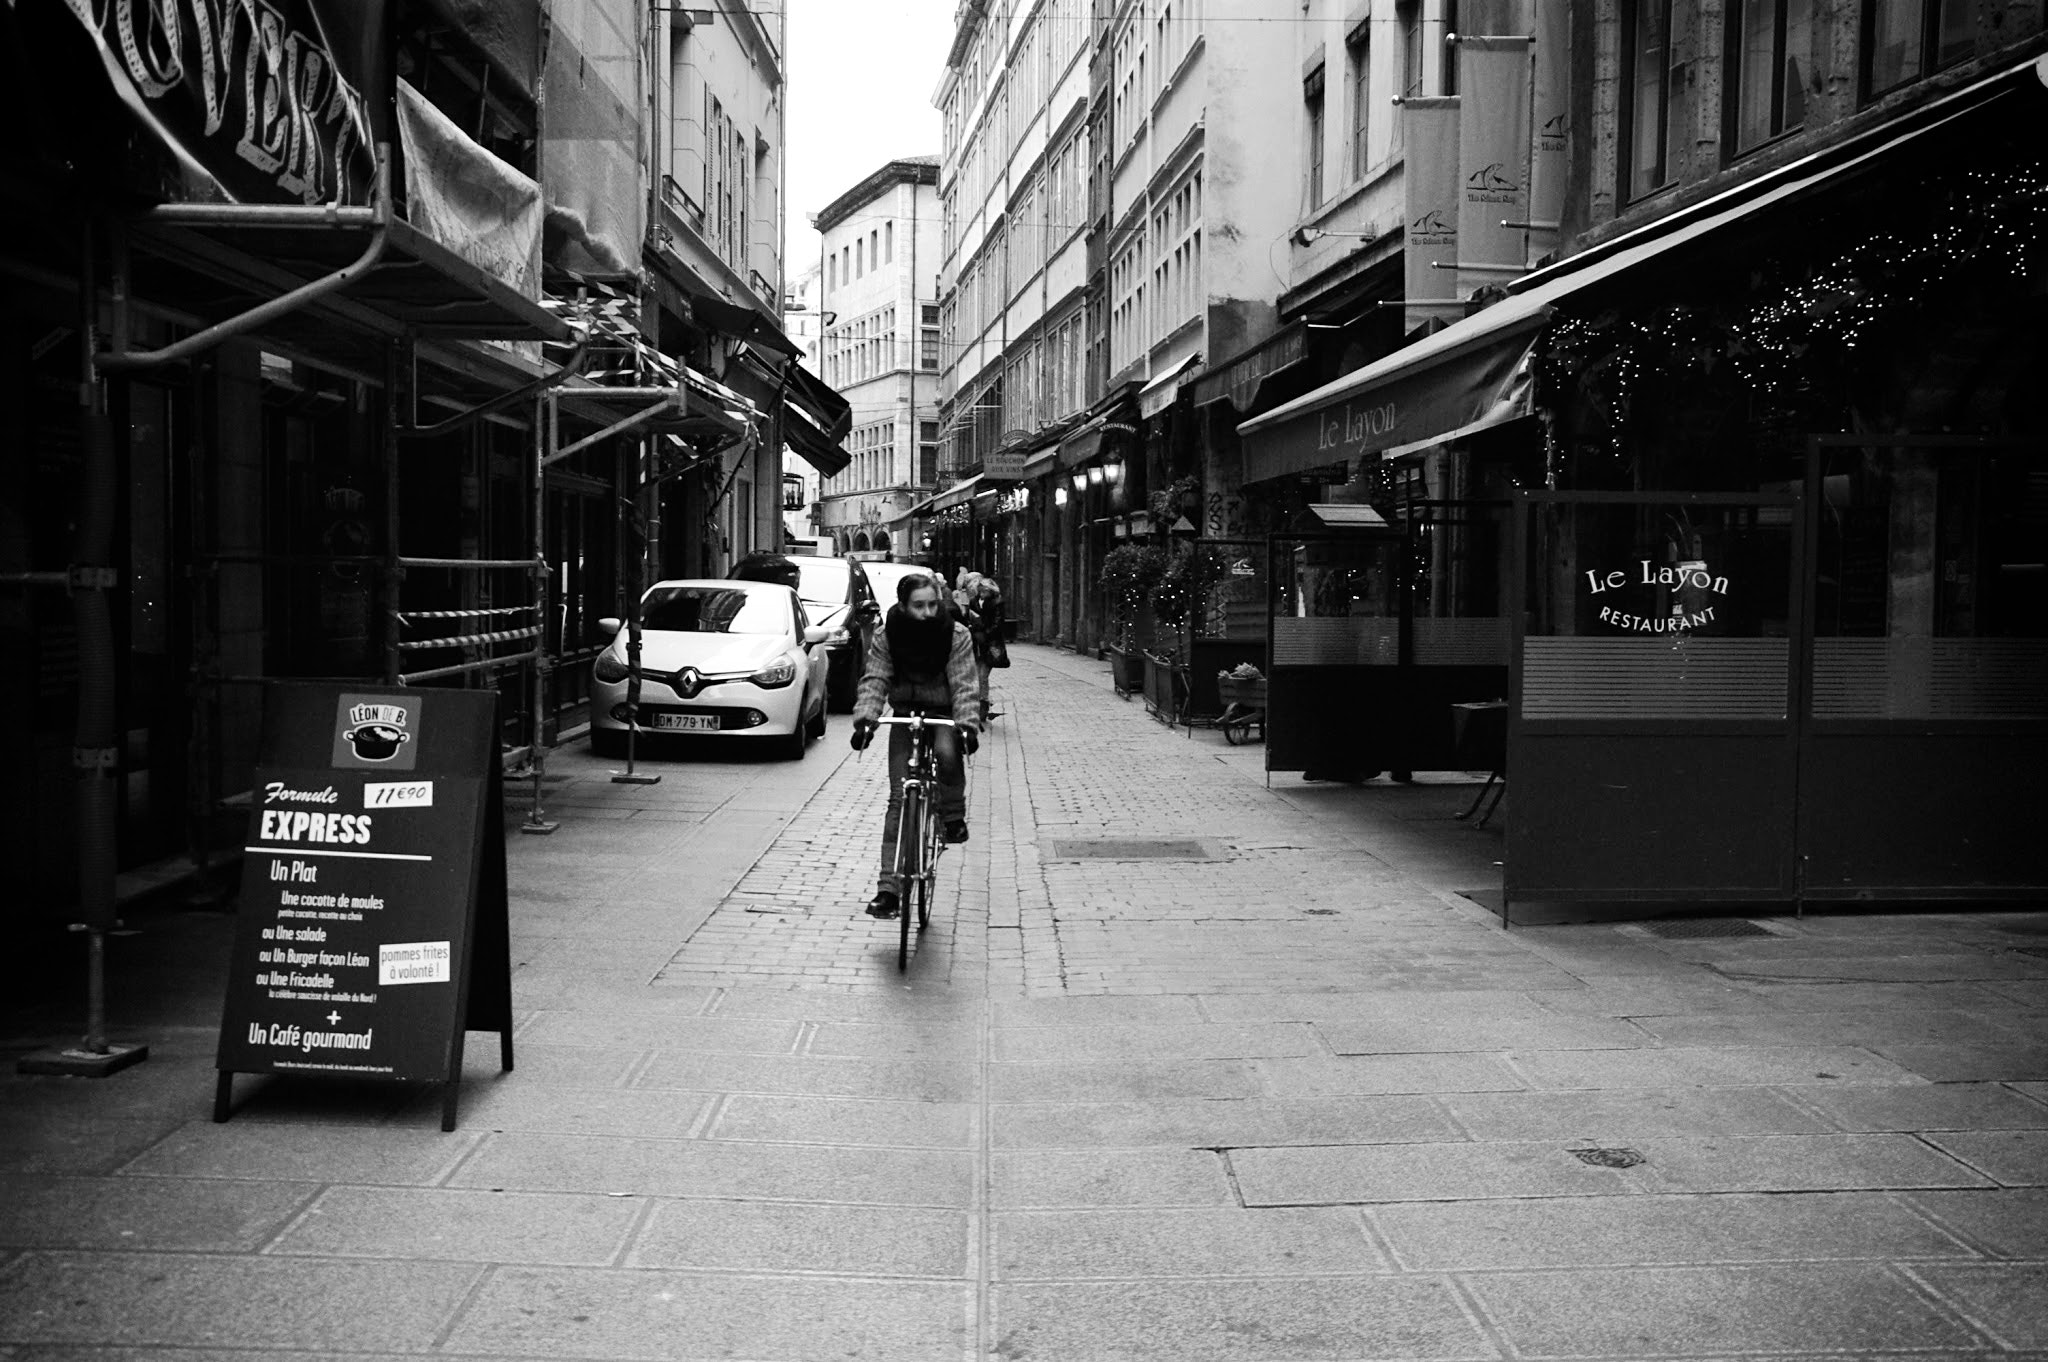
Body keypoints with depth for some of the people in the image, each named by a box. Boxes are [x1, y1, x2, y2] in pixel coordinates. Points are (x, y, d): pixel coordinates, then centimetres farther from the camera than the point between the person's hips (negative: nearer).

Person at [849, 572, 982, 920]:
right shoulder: (886, 636, -7)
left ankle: (952, 814, -8)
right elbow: (874, 680, -12)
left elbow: (963, 686, -15)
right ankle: (889, 887, -9)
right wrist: (865, 719, -29)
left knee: (947, 752, -38)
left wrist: (967, 725, -30)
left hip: (943, 715, -1)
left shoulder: (956, 636, -11)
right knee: (899, 799, -8)